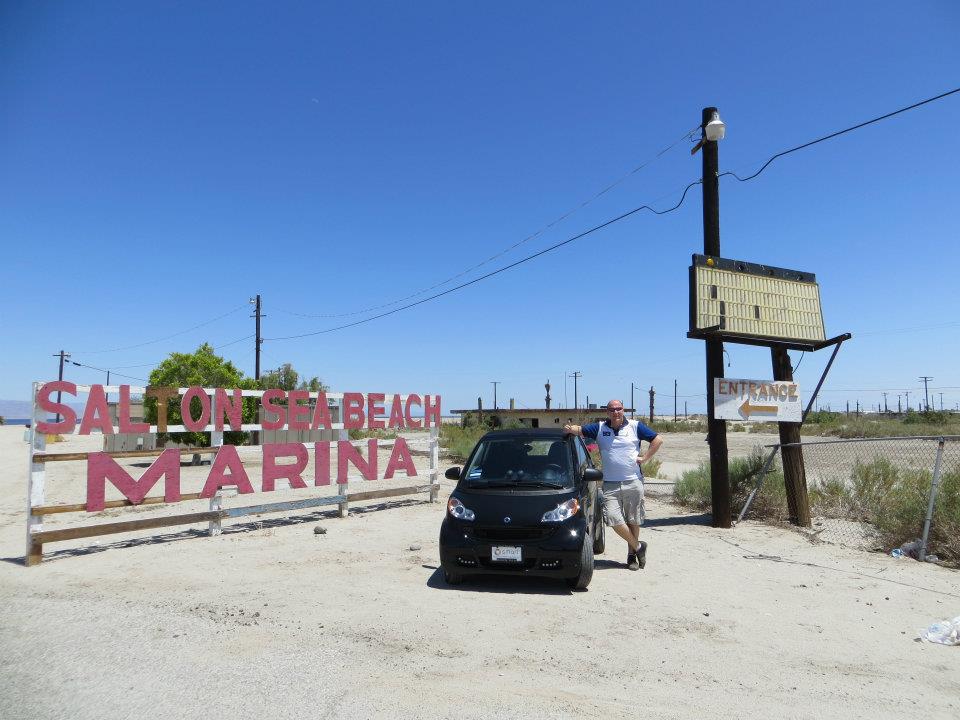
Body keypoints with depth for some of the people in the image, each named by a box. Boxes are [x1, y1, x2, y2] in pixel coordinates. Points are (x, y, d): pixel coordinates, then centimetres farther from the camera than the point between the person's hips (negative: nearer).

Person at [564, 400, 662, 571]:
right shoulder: (600, 428, 7)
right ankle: (638, 546, 9)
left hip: (633, 482, -1)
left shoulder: (635, 426, 4)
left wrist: (644, 458, -2)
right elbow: (580, 430, 6)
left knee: (633, 521, 6)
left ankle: (632, 554, 22)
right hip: (610, 484, 1)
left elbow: (658, 440, 6)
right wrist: (570, 429, -18)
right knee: (614, 520, -10)